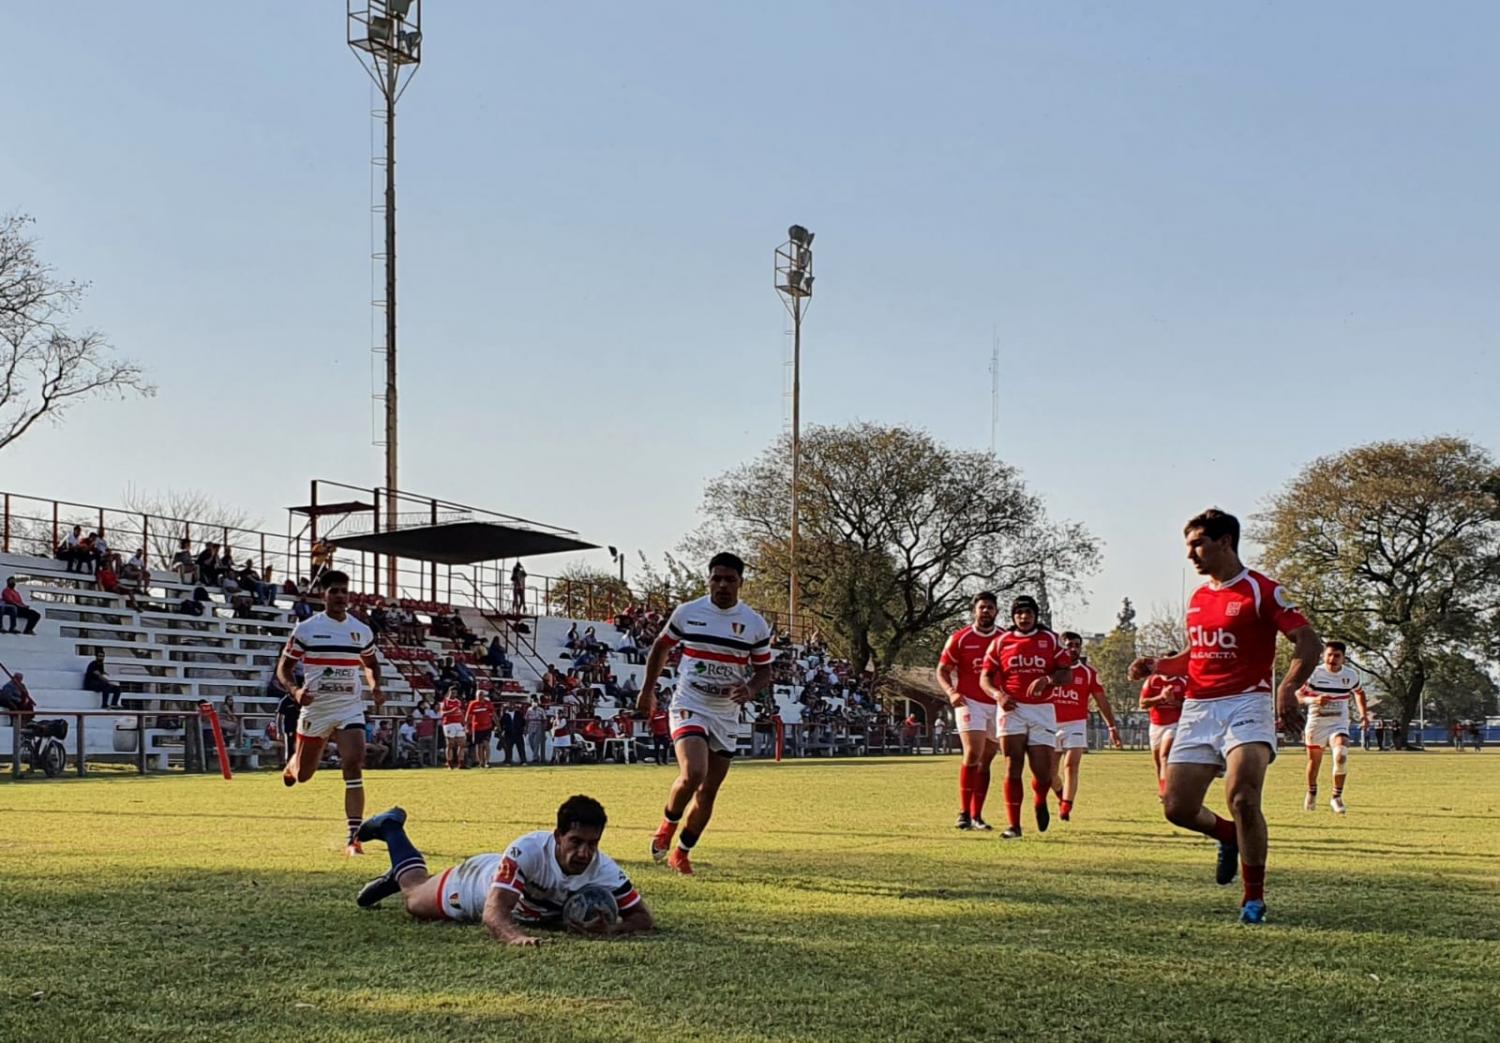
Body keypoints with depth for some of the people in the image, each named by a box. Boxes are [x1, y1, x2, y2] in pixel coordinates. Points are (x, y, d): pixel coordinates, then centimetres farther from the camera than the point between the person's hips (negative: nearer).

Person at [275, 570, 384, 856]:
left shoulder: (362, 631, 5)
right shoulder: (305, 629, -5)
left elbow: (370, 663, 22)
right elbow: (284, 667, 0)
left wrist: (375, 687, 2)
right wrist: (295, 690, -19)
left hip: (351, 708, 1)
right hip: (316, 708, -1)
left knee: (354, 768, -17)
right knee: (303, 774, 13)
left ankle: (353, 837, -16)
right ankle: (292, 765, 54)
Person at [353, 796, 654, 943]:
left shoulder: (604, 871, -38)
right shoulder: (527, 850, -49)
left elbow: (644, 919, -30)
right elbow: (493, 913, -53)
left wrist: (612, 929, -51)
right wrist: (517, 937, -75)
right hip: (480, 881, -4)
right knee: (413, 900, 28)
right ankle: (391, 827, 51)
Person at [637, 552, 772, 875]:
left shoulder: (755, 624, -2)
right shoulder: (687, 612, -3)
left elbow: (764, 669, 6)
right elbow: (661, 646, 13)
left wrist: (750, 690, -16)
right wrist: (647, 690, 15)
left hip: (727, 715, 3)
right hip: (690, 706, -3)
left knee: (708, 791, 7)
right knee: (692, 774, -24)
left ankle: (682, 853, 24)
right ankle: (668, 824, 5)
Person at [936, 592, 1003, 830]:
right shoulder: (959, 639, -1)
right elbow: (942, 670, 1)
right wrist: (951, 692, -17)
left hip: (997, 706, 4)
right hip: (970, 703, -4)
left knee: (986, 761, 7)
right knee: (973, 754, -18)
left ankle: (976, 816, 13)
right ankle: (964, 813, -14)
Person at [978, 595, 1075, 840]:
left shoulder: (1050, 640, 8)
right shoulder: (1000, 642, 7)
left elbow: (1067, 674, 3)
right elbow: (985, 677, 6)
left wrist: (1047, 679, -18)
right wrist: (998, 694, -14)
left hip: (1042, 711, 1)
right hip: (1012, 709, 0)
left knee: (1043, 772, -2)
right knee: (1013, 769, -7)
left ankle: (1040, 802, 33)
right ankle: (1013, 826, -3)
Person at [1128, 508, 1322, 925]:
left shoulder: (1262, 590, -4)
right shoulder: (1198, 598, 17)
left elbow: (1309, 643, -10)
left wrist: (1288, 688, -26)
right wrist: (1157, 666, 10)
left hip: (1246, 704, -6)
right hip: (1197, 708, 6)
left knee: (1242, 798, -24)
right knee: (1177, 808, -1)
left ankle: (1254, 898, -7)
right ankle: (1229, 836, 32)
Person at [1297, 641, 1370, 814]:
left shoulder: (1350, 675, -1)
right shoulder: (1314, 673, -11)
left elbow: (1359, 693, 20)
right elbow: (1297, 694, -14)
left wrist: (1363, 714, 9)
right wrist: (1313, 700, -33)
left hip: (1339, 723, 1)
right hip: (1316, 723, -1)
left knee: (1341, 756, -23)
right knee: (1314, 760, 10)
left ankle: (1337, 797, -8)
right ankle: (1311, 793, 39)